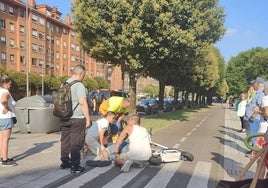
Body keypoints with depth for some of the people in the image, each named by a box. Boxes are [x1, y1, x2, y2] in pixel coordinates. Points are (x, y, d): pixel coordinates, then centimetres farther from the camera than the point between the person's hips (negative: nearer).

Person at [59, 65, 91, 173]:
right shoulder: (79, 85, -14)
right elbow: (83, 103, -19)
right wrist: (88, 119, -14)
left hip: (64, 118, 8)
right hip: (77, 118, -7)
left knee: (65, 140, 16)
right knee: (76, 142, 0)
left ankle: (64, 162, 28)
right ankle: (75, 166, 5)